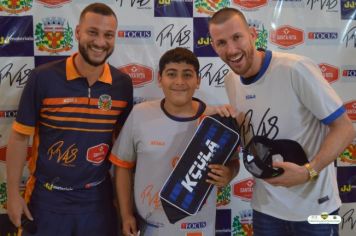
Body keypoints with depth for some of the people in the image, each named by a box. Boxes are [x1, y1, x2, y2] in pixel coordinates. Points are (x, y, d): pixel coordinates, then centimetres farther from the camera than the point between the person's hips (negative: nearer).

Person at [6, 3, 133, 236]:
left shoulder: (123, 84, -4)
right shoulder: (43, 78, -13)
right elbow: (20, 137, -5)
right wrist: (13, 192, -4)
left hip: (98, 198, 2)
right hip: (47, 198, -2)